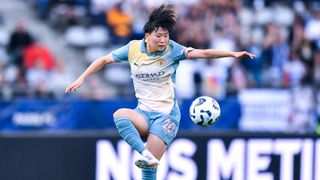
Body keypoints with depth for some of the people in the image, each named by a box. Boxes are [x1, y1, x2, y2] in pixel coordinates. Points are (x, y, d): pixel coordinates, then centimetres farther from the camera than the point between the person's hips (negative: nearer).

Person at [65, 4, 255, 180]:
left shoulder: (171, 50, -7)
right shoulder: (133, 48, 0)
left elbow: (202, 53, -16)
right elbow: (104, 60, 11)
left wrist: (232, 53, -27)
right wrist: (82, 78, 5)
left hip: (166, 114, -3)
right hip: (143, 112, 3)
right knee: (120, 115, -32)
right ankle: (146, 155, -42)